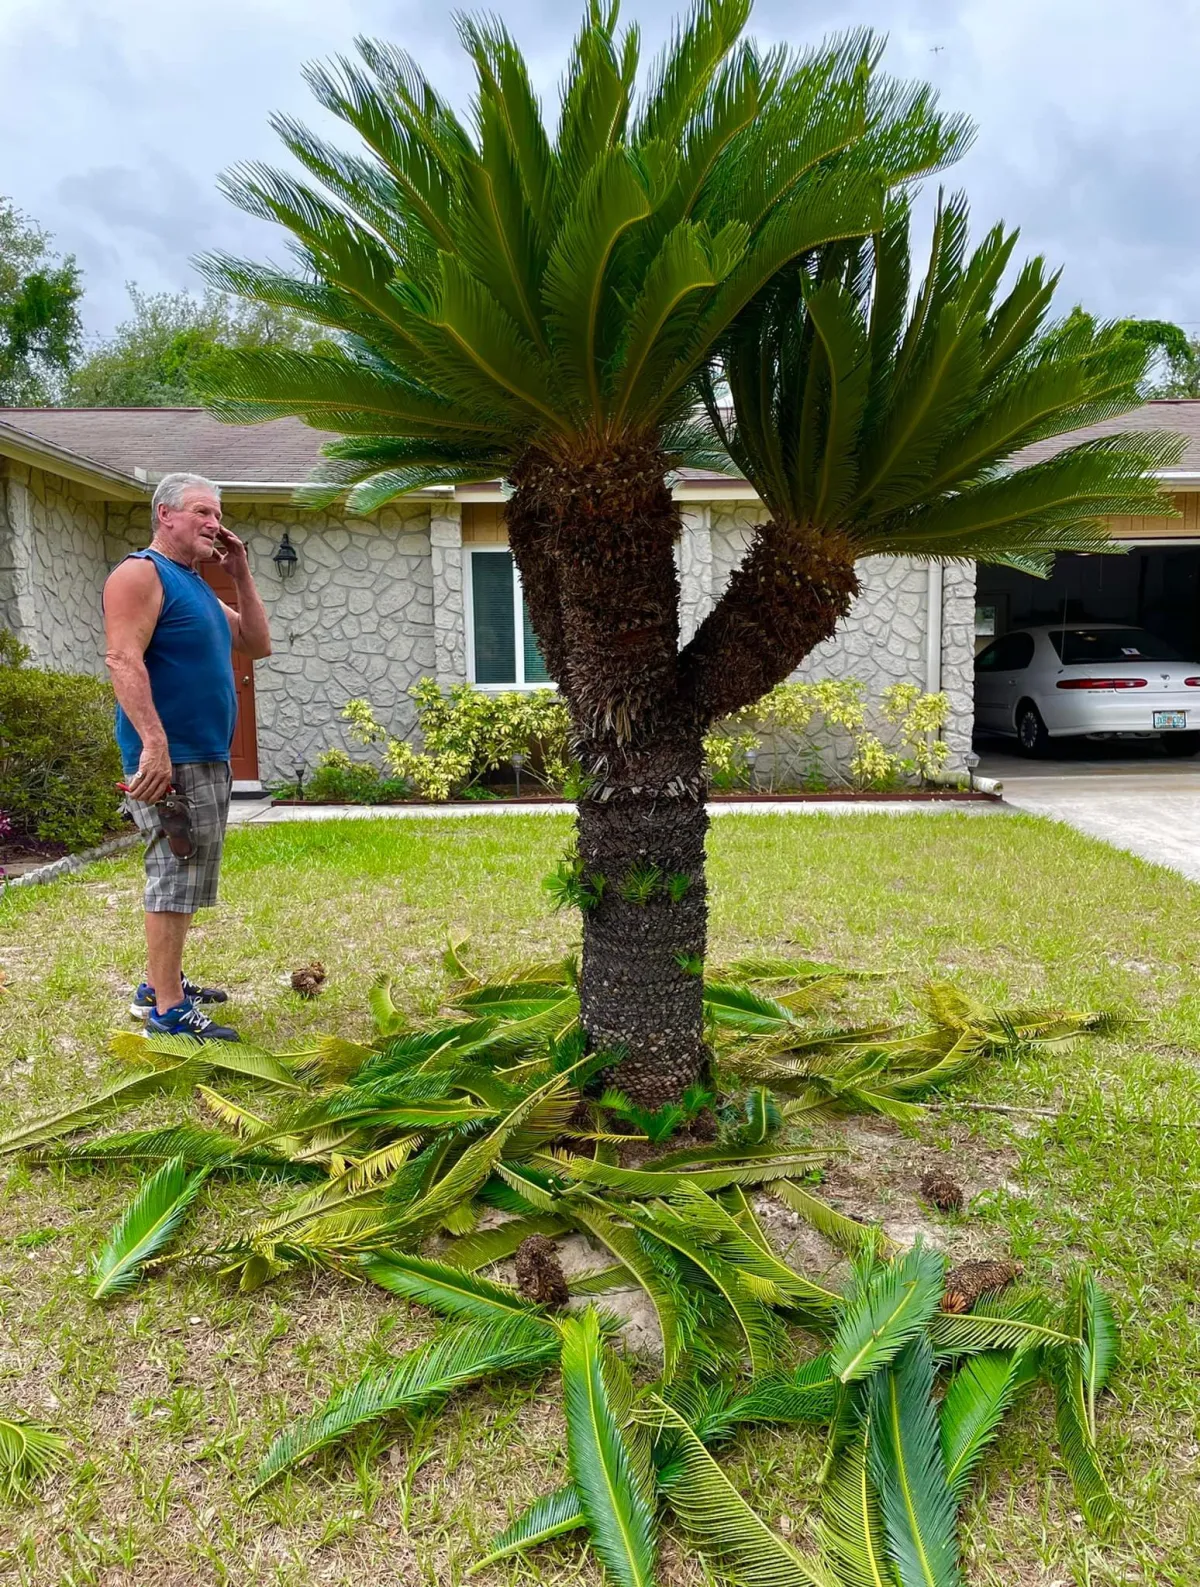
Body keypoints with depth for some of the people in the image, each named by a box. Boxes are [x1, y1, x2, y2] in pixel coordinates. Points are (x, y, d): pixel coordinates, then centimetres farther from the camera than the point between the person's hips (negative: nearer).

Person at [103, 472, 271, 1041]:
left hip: (208, 759, 10)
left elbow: (257, 643, 20)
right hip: (170, 759, -10)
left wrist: (241, 574, 11)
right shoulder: (140, 573, -8)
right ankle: (168, 1011, -3)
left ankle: (159, 983, 27)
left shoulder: (197, 586, 19)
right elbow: (122, 660, -20)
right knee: (174, 877, -8)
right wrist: (154, 743, -28)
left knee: (181, 877, 16)